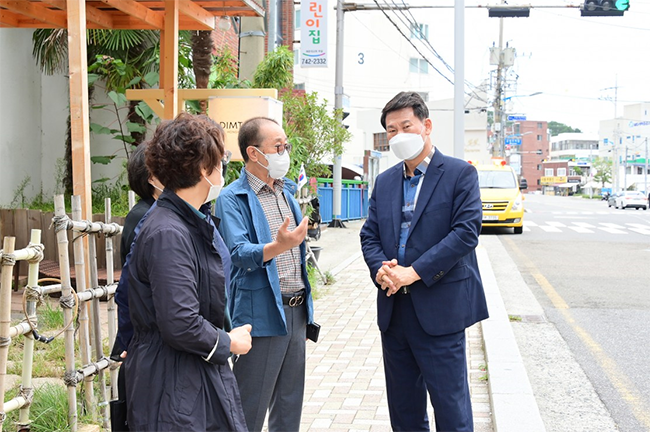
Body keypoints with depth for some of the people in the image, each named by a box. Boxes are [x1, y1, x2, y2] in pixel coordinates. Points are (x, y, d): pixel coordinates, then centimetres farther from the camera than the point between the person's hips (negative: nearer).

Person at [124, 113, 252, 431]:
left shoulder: (194, 221, 10)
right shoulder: (168, 234, -23)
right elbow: (180, 324, -26)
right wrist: (228, 343, -12)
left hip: (203, 372, 10)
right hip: (174, 388, -10)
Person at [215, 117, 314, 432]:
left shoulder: (287, 190, 14)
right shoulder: (232, 199, -10)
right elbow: (238, 252, -23)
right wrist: (278, 246, -40)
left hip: (296, 310, 7)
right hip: (261, 313, -7)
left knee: (290, 404, 16)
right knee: (252, 406, 0)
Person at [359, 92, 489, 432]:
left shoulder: (460, 174, -4)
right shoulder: (384, 181, 14)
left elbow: (466, 232, -14)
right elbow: (369, 234, 11)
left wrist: (414, 272, -18)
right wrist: (380, 267, -11)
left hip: (439, 309, -6)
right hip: (394, 308, 6)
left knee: (450, 405, 0)